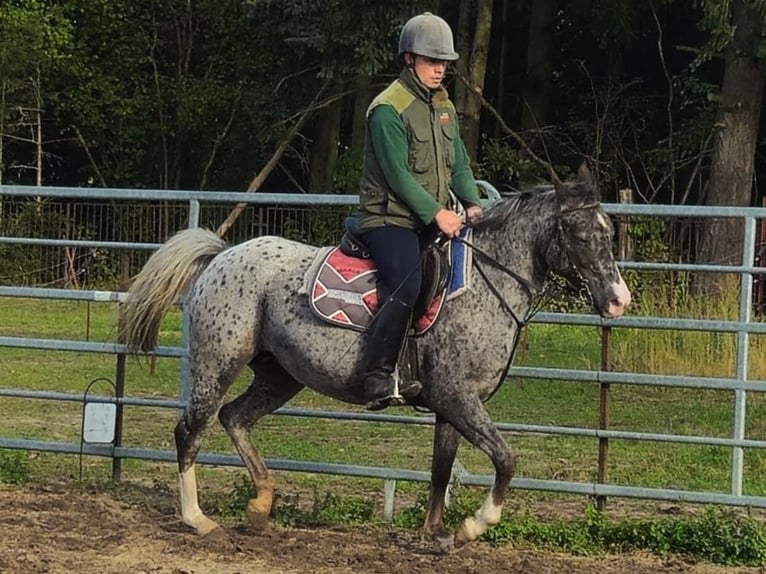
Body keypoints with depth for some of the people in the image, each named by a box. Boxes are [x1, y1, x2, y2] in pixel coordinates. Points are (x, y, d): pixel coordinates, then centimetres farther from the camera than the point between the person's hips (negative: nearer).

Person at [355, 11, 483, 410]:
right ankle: (377, 377, -23)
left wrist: (472, 203, -3)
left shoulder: (444, 107, 15)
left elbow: (459, 164, 15)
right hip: (390, 217, -9)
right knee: (407, 287, -29)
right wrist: (436, 212, -22)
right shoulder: (388, 109, -12)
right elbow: (398, 174, -17)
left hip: (435, 221, 9)